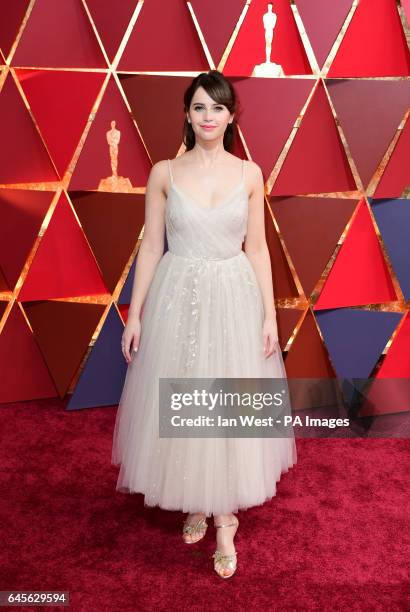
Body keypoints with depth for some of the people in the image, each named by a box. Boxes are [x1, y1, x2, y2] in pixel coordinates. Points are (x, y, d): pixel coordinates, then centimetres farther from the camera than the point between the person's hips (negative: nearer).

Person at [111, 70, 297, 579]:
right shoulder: (164, 173, 0)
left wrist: (269, 314, 0)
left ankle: (223, 521, 22)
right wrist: (134, 314, -2)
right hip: (177, 298, 0)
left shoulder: (249, 174, 3)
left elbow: (257, 248, 4)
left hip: (235, 298, 0)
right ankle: (196, 504, 32)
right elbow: (151, 247, 1)